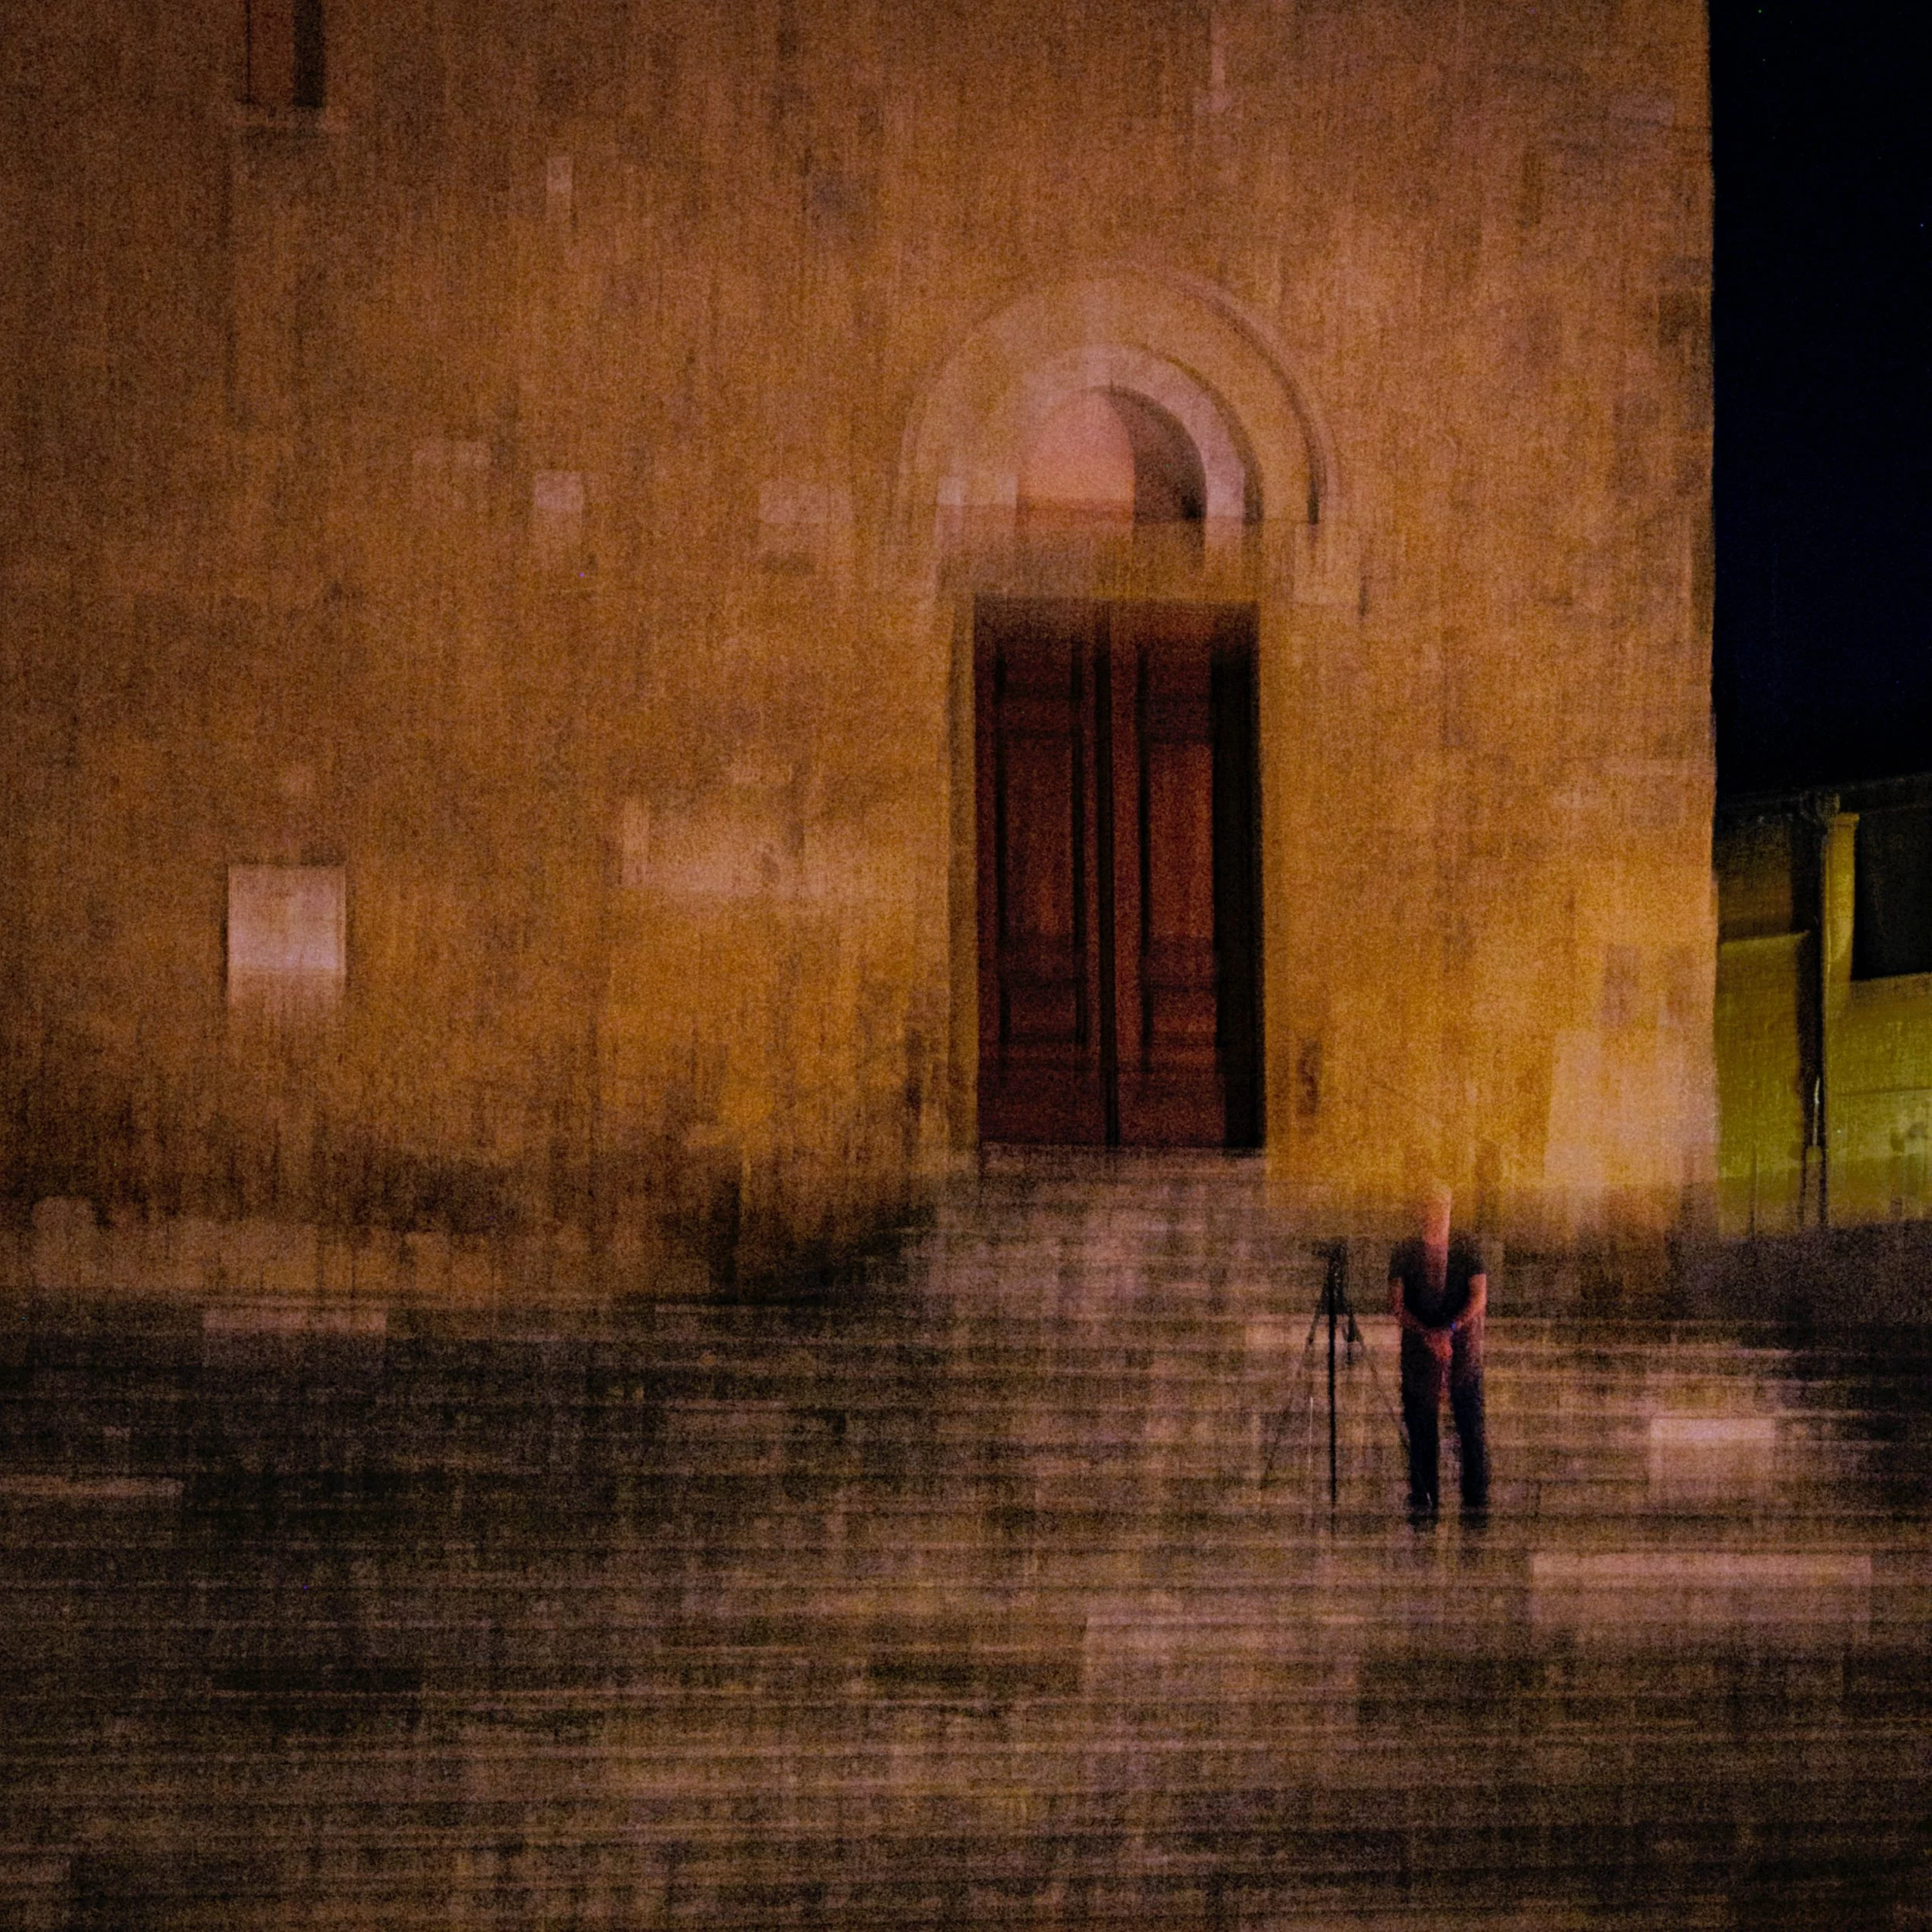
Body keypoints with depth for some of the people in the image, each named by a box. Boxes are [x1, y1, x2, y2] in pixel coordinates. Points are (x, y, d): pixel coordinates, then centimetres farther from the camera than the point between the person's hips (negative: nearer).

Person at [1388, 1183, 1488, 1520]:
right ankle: (1423, 1500, 5)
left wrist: (1451, 1330, -21)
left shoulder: (1468, 1248, 3)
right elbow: (1396, 1304, -1)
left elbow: (1479, 1297, -6)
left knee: (1470, 1422, -5)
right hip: (1418, 1347, 1)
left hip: (1463, 1343, -1)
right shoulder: (1405, 1252, 6)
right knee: (1420, 1425, 0)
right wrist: (1427, 1334, -16)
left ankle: (1476, 1498, 0)